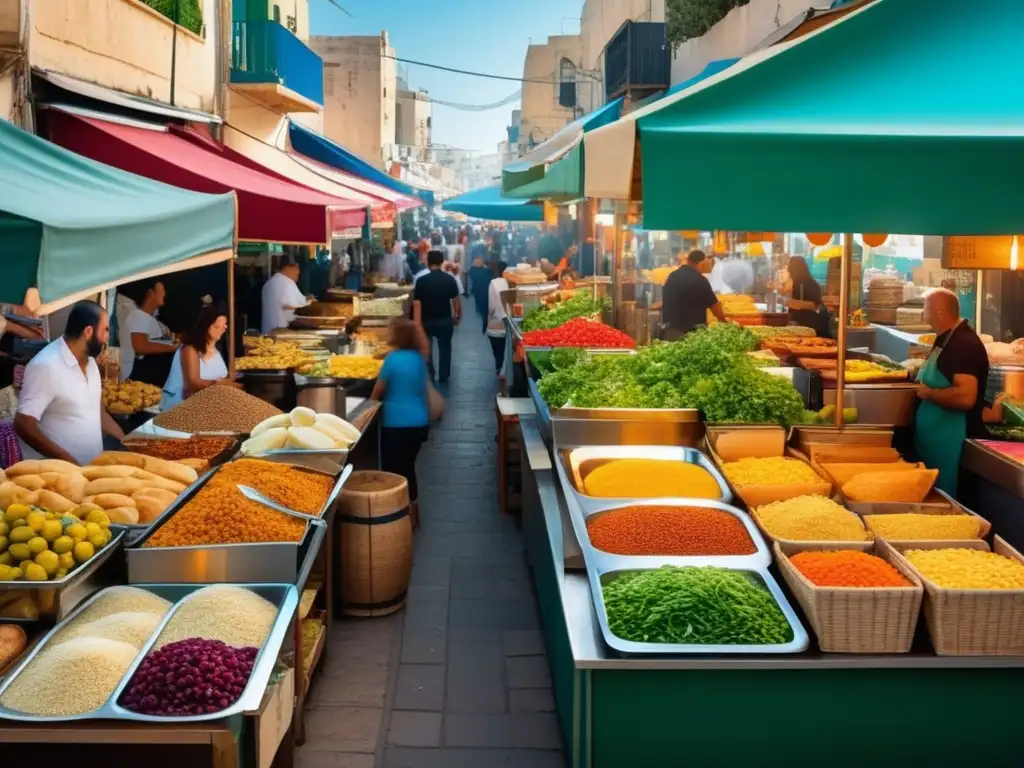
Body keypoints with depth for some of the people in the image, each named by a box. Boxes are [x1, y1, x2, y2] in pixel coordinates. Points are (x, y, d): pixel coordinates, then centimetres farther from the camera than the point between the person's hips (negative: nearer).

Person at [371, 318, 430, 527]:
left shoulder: (393, 359, -15)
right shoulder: (418, 358, 4)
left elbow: (377, 392, -6)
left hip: (397, 424, -7)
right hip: (419, 423, 7)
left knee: (393, 471, 5)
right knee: (408, 468, 19)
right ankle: (412, 515, 27)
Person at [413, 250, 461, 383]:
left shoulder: (421, 281, -13)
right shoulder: (450, 279, -10)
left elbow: (417, 304, -16)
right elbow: (455, 300, -4)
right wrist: (457, 316, 12)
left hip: (427, 321, 0)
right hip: (445, 320, 1)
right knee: (444, 348, 18)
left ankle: (429, 375, 24)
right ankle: (443, 377, 22)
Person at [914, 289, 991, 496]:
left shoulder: (965, 344, -20)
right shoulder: (945, 339, 10)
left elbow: (966, 396, -31)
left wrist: (929, 393, -19)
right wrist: (921, 377, 9)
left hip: (950, 438, -10)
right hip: (936, 432, 10)